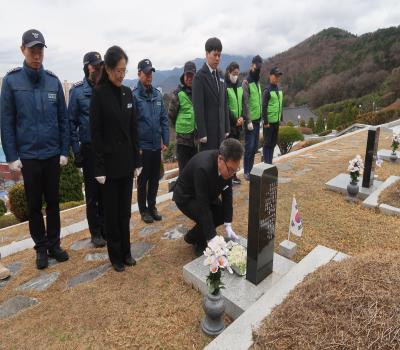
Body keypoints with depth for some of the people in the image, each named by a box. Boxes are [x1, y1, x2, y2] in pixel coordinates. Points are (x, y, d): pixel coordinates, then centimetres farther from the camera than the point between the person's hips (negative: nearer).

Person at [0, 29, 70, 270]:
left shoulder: (53, 81, 2)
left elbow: (63, 119, 3)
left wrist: (64, 151, 0)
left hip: (53, 155, 1)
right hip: (27, 156, -1)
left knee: (53, 202, 11)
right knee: (34, 205, 10)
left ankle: (54, 244, 26)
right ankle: (41, 247, 26)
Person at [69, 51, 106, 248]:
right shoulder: (78, 91, -2)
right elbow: (72, 122, -2)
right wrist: (76, 150, -7)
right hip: (89, 149, -2)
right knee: (92, 193, 7)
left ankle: (107, 228, 24)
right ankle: (96, 232, 20)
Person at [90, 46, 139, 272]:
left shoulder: (127, 92, 8)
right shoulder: (99, 93, -7)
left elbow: (133, 128, 10)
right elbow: (95, 132, -9)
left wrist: (136, 160, 7)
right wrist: (99, 167, -13)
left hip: (127, 162, 5)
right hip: (109, 163, -4)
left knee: (125, 211, 13)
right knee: (112, 212, 7)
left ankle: (126, 252, 27)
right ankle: (116, 255, 23)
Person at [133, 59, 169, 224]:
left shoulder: (157, 94, 6)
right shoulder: (134, 95, -9)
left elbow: (164, 119, 8)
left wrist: (165, 141, 4)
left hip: (157, 145, 5)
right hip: (142, 146, -5)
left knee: (155, 178, 14)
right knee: (143, 179, 8)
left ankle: (152, 206, 30)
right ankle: (143, 210, 23)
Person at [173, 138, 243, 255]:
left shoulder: (228, 164, -19)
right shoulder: (203, 167, -40)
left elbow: (227, 193, -12)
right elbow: (203, 206, -40)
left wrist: (228, 225, -17)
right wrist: (213, 239, -38)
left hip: (207, 194, 7)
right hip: (186, 196, -7)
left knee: (224, 214, -1)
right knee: (205, 219, -25)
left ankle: (192, 236, 19)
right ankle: (200, 245, 7)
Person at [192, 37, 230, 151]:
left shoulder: (220, 76, 14)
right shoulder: (200, 77, -8)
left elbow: (224, 104, 15)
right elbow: (198, 108, -14)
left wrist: (226, 128, 12)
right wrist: (202, 133, -17)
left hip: (220, 130, 7)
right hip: (208, 130, -7)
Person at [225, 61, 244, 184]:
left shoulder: (240, 86, 11)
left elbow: (244, 102, 9)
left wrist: (242, 117, -6)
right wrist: (235, 120, -13)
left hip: (238, 122, 6)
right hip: (228, 123, -6)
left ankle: (233, 174, 18)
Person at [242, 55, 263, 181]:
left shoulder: (258, 82, 16)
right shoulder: (246, 82, -9)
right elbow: (245, 103, -15)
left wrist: (260, 118, 15)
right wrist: (248, 121, -18)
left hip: (257, 119, 8)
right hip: (250, 120, -7)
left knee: (255, 146, 10)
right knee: (249, 146, -5)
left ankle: (251, 169, 20)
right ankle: (246, 172, 4)